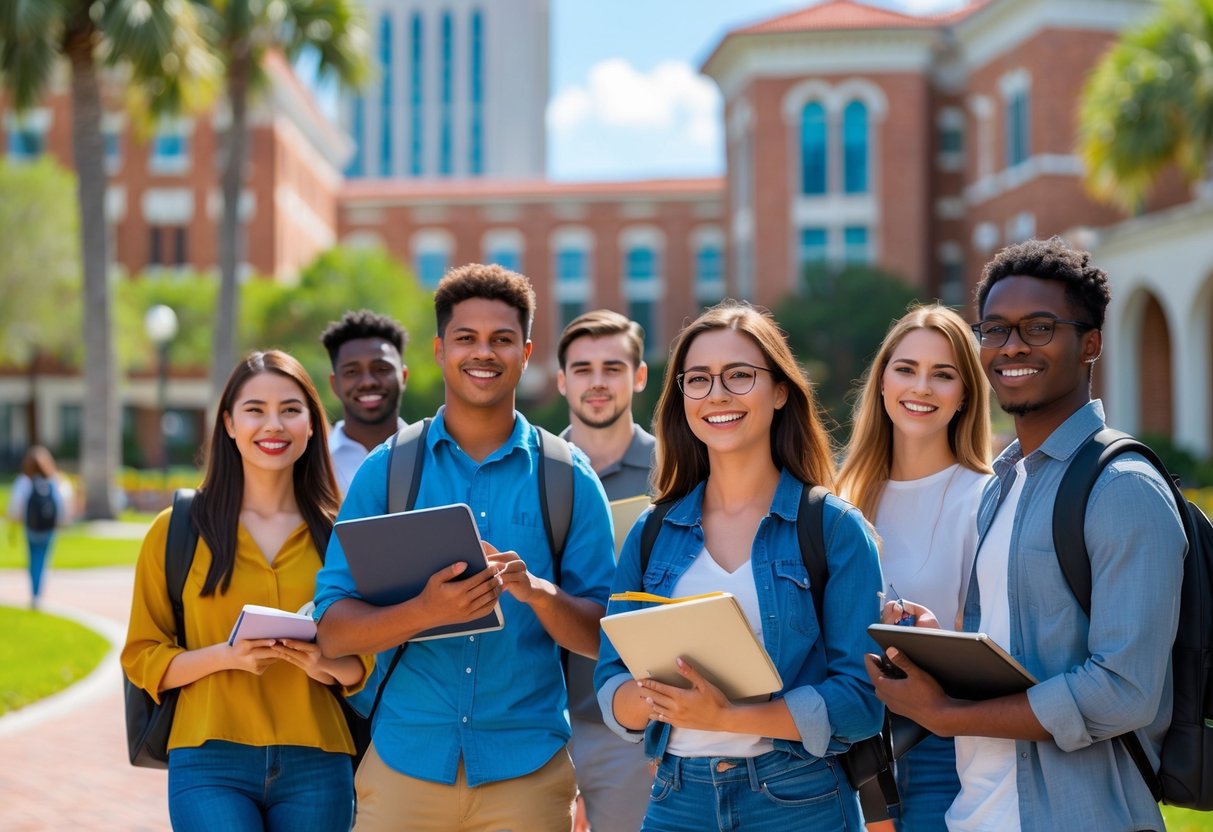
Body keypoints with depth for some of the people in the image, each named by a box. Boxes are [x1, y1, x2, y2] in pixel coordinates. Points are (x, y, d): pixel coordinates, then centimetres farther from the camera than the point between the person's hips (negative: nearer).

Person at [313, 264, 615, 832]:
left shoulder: (568, 479, 2)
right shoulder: (386, 471, 2)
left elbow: (600, 638, 0)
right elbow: (333, 631, -3)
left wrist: (538, 592, -19)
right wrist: (427, 611, -21)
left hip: (527, 768, 0)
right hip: (404, 758, 0)